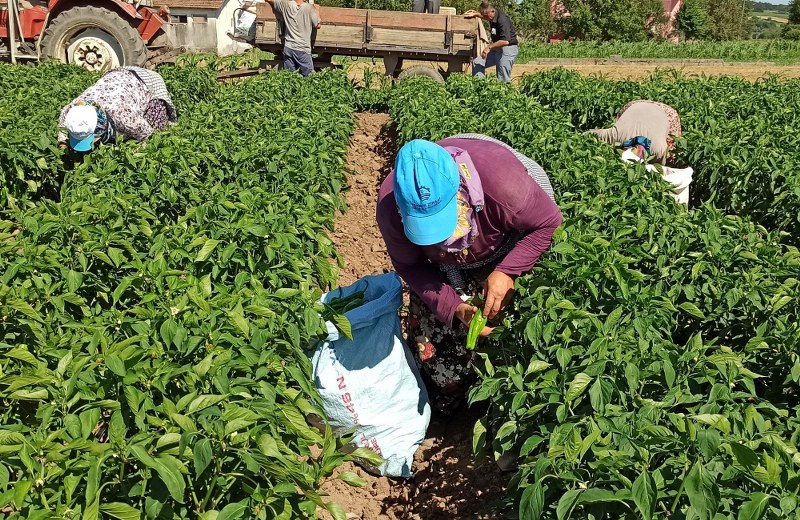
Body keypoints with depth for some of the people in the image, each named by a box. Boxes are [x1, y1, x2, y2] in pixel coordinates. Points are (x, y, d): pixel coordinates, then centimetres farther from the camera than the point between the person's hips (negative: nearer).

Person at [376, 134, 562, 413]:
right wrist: (454, 308, -33)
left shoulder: (500, 180, -45)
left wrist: (507, 272, -37)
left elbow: (549, 223, -26)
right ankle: (449, 404, 37)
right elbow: (410, 266, -19)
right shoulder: (390, 207, -37)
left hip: (504, 255, -2)